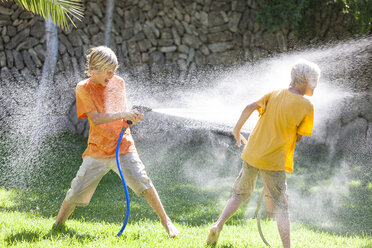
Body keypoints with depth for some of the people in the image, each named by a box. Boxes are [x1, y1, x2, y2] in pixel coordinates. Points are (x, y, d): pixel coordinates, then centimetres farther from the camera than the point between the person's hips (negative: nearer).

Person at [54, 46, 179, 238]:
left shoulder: (118, 83, 8)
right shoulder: (84, 88, -5)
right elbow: (96, 119, -14)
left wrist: (132, 118, -5)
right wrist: (123, 115, -24)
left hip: (123, 147, 2)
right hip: (97, 150, -2)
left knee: (141, 181, -17)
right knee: (77, 192, 2)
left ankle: (166, 222, -8)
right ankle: (58, 225, 25)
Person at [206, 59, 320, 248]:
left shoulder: (275, 95, 5)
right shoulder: (306, 107, -8)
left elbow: (250, 107, -4)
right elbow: (298, 137, -5)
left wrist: (237, 130, 8)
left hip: (251, 154, 5)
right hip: (274, 161, -5)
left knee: (240, 194, 22)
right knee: (280, 207, 1)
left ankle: (218, 225, 12)